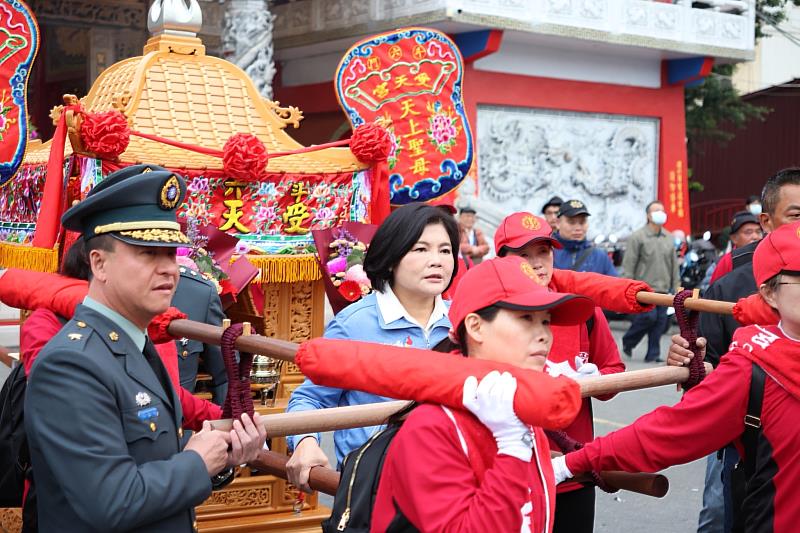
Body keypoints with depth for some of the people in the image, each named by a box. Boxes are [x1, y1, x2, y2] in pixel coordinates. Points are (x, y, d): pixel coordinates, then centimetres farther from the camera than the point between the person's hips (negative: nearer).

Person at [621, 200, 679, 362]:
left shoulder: (669, 238, 14)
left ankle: (653, 354, 12)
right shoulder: (637, 237, -4)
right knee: (649, 316, -15)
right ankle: (628, 341, 9)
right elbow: (628, 265, -5)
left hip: (663, 288, 6)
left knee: (660, 320, 3)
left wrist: (675, 287, 15)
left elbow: (674, 264, 19)